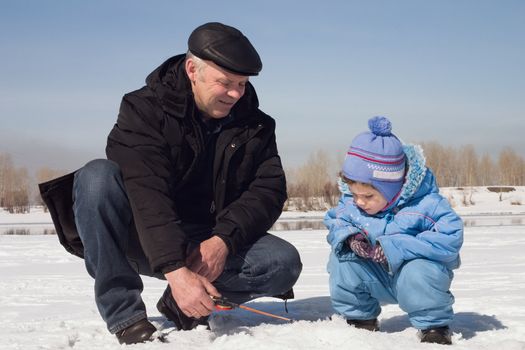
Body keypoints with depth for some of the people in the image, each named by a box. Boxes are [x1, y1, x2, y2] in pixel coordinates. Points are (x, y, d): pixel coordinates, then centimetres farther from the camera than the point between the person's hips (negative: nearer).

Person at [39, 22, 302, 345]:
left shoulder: (255, 125, 1)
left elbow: (269, 189, -7)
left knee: (284, 263, -22)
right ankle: (124, 315, -25)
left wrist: (223, 240, -26)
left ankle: (181, 305, -3)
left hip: (213, 243, 3)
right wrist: (175, 270, -40)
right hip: (141, 242, -3)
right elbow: (146, 194, -27)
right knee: (98, 176, -31)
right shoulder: (144, 109, -13)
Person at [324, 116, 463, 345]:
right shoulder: (349, 202, -10)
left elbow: (450, 237, -32)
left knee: (418, 272, -36)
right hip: (377, 280, 4)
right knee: (341, 257, -17)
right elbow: (334, 222, 4)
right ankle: (359, 318, 2)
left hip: (413, 271, -4)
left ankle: (434, 325, -8)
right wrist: (348, 237, -24)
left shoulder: (424, 204, -25)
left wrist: (393, 247, -37)